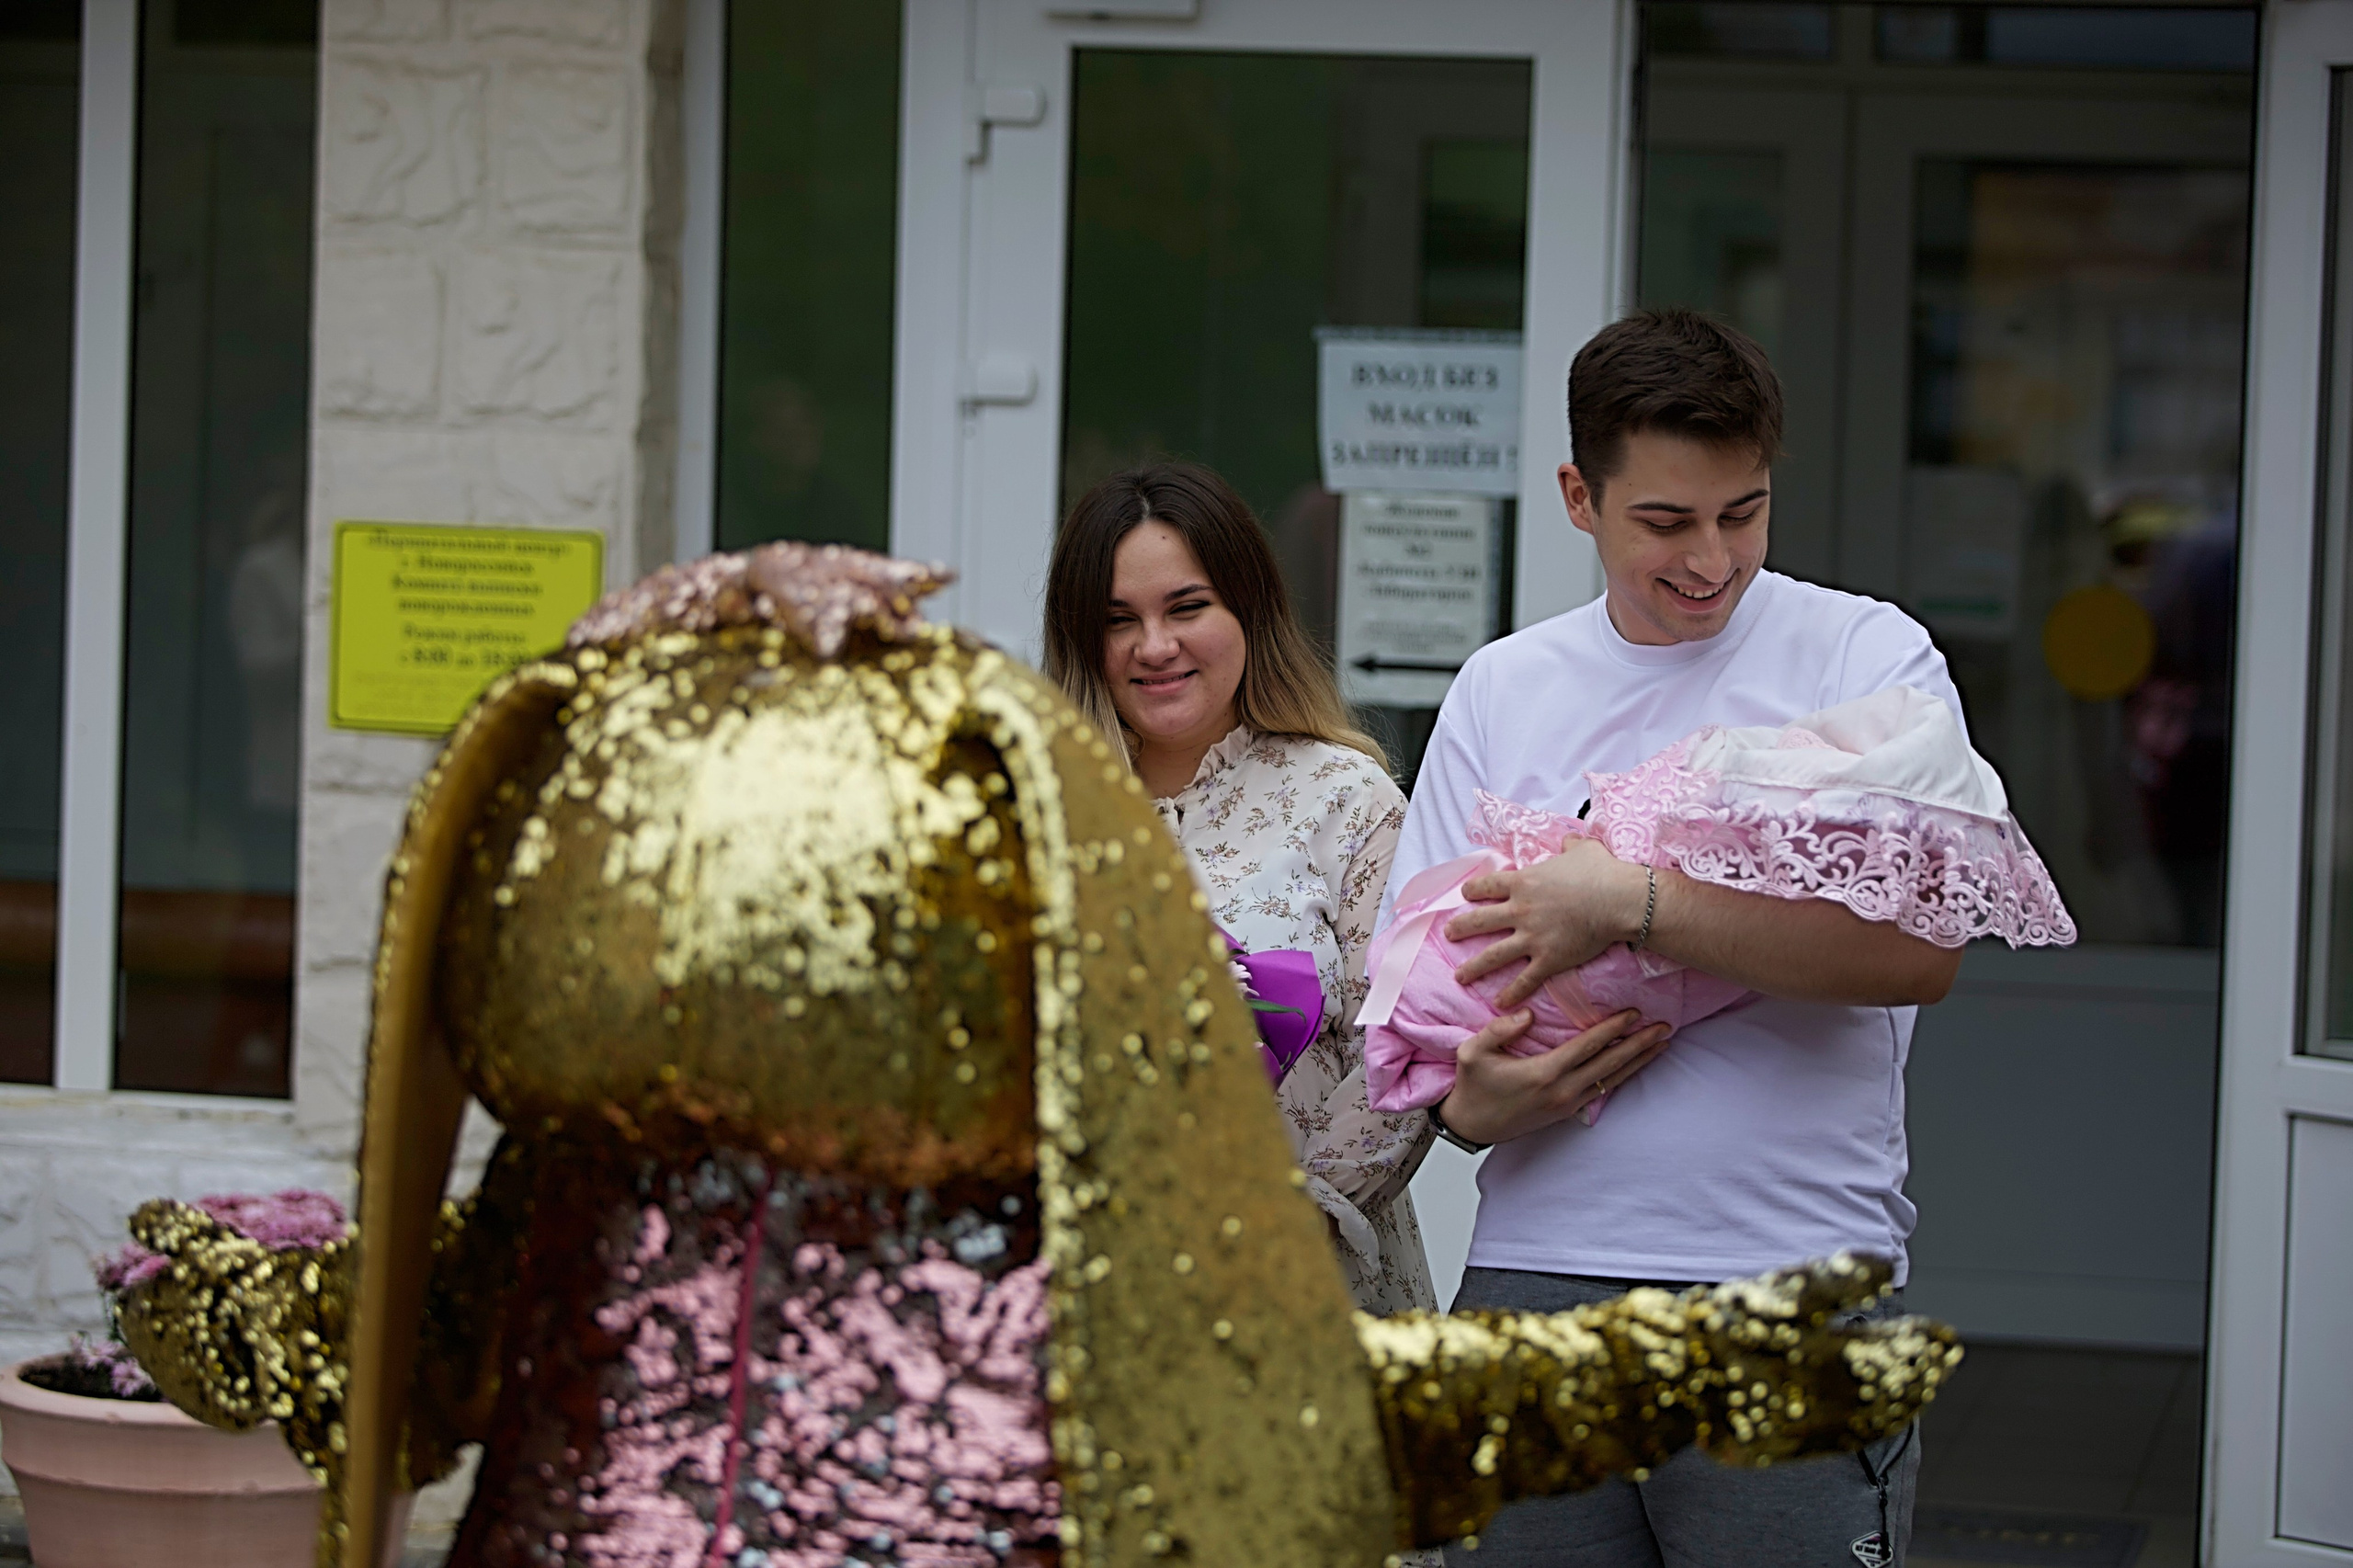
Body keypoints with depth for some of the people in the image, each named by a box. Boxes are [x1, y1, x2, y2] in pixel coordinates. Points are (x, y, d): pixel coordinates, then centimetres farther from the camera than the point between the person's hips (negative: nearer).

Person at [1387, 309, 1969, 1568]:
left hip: (1792, 1282, -3)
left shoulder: (1863, 655, 2)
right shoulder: (1499, 688, 14)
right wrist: (1473, 1104, -10)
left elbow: (1920, 944, -13)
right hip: (1533, 1281, 3)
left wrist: (1628, 906, -16)